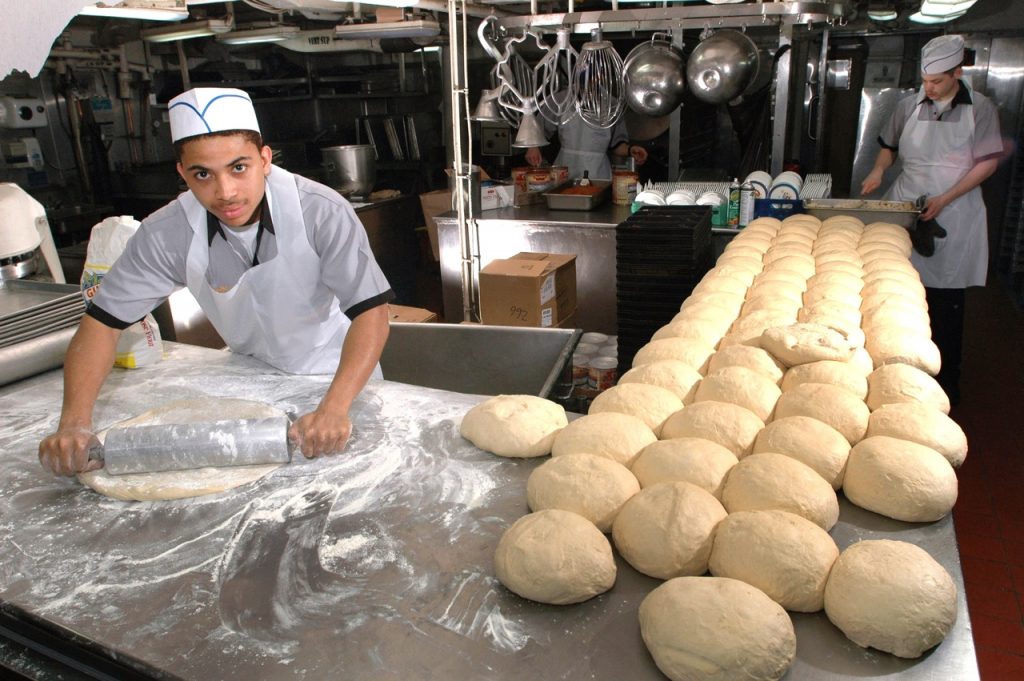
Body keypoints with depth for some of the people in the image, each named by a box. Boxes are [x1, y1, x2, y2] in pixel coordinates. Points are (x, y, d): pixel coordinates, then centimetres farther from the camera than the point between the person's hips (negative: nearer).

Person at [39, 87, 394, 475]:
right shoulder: (167, 234, -20)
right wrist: (74, 422, -27)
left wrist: (334, 408, -45)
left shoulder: (321, 212, -29)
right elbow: (103, 321, -13)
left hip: (337, 374, -2)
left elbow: (370, 311, -31)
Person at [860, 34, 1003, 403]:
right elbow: (889, 145, 20)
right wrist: (878, 170, -1)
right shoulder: (909, 106, 5)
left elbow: (988, 162, -4)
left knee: (946, 302, 1)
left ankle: (945, 383, 11)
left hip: (953, 213, -2)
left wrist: (945, 199, -14)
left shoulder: (980, 109, -2)